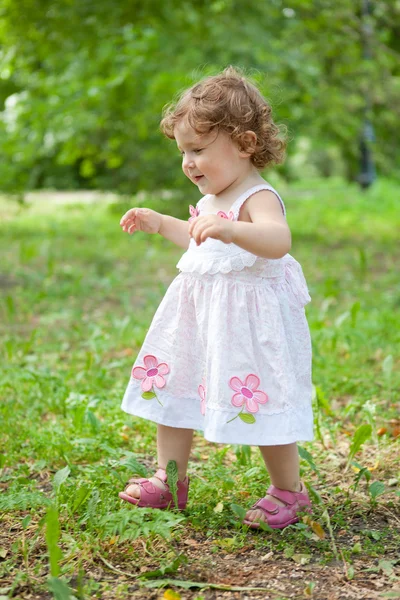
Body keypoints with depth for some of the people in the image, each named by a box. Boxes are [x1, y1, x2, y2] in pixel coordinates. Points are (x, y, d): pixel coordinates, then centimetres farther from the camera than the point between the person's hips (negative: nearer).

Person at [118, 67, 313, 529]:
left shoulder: (258, 198, -18)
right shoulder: (211, 200, 12)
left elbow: (277, 240, -40)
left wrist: (228, 228, -54)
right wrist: (159, 223, 28)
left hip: (248, 318, -9)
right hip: (197, 315, 10)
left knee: (259, 401, -3)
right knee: (170, 387, 13)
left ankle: (288, 491, 17)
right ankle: (170, 480, 28)